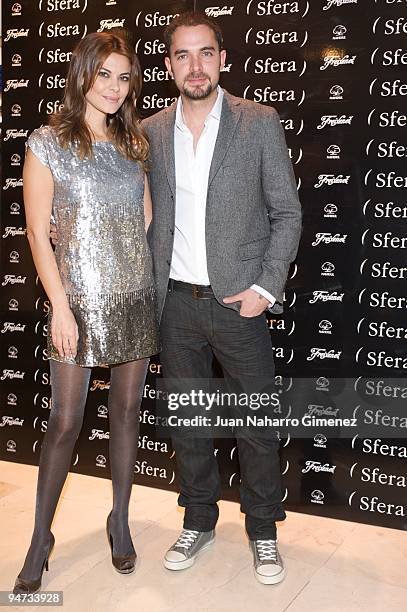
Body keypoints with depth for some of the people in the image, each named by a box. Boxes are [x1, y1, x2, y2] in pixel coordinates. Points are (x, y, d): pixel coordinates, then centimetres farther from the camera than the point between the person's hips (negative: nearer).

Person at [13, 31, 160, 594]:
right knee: (66, 421, 0)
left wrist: (157, 282, 5)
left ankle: (120, 520, 28)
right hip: (79, 298, -4)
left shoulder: (132, 142, 10)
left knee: (127, 411, 11)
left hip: (136, 295, 4)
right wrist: (60, 306, -11)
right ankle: (41, 537, 19)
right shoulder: (47, 143, -3)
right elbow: (38, 232, -6)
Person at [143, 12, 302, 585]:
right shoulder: (151, 132, 5)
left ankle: (263, 530, 27)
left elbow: (288, 213, -2)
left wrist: (266, 288, -10)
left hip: (238, 301, -3)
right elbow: (150, 220, 11)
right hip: (176, 302, 3)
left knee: (257, 423, 6)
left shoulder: (260, 122, -3)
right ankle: (199, 520, 33)